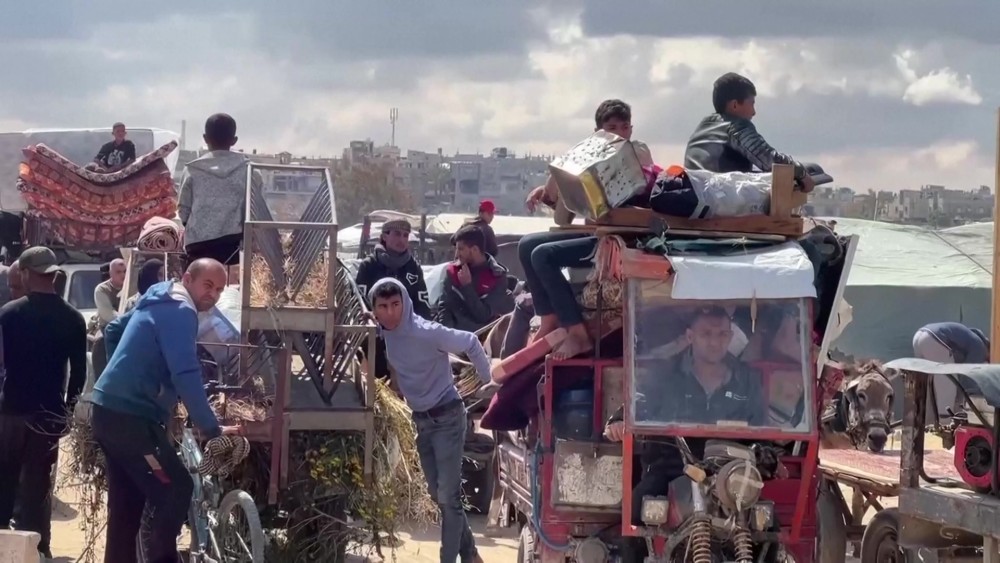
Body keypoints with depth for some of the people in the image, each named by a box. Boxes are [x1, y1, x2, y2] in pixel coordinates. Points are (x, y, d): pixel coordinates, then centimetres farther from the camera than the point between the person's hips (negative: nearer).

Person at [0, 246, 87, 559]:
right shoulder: (72, 319, -2)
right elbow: (79, 371, 1)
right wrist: (67, 406, 14)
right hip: (50, 413, 1)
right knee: (37, 486, 4)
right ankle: (35, 549, 4)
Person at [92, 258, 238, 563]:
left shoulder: (159, 300, 16)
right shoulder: (181, 312, -15)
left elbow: (113, 330, 30)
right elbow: (186, 375, -24)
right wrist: (211, 429, -22)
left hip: (110, 409, 10)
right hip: (131, 416, -10)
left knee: (126, 503, 14)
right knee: (175, 491, -8)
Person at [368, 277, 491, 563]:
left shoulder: (426, 332, -23)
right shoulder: (382, 333, -3)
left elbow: (470, 342, -17)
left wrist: (490, 380, -10)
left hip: (447, 418, -7)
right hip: (421, 421, 7)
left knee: (448, 496, -8)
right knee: (439, 495, 13)